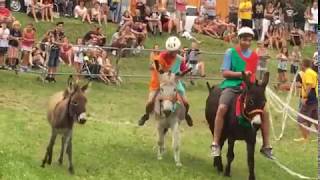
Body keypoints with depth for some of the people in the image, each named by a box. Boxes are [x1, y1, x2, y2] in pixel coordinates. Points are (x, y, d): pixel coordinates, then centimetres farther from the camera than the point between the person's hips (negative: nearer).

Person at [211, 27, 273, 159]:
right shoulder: (231, 52, 0)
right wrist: (242, 74, -15)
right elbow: (225, 73, -5)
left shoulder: (254, 56, 11)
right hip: (232, 86, -4)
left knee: (264, 111, -8)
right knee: (222, 108, -30)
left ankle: (266, 146, 5)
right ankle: (215, 144, -23)